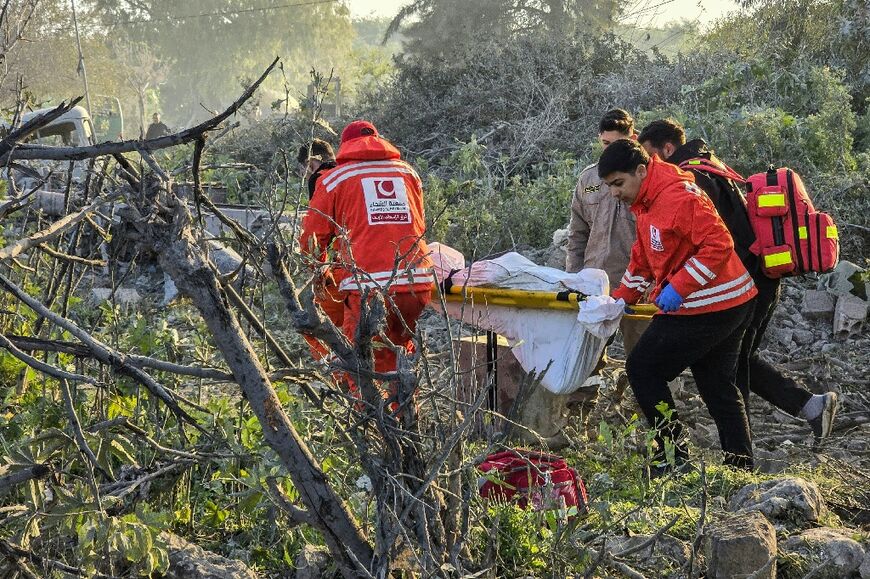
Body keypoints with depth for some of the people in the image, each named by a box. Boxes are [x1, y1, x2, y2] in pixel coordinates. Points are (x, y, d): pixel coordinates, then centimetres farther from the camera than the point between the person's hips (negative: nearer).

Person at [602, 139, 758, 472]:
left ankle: (673, 456, 1)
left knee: (642, 369, -3)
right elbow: (643, 259, 20)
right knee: (718, 387, 16)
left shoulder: (677, 195, -21)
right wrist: (621, 298, 10)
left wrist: (678, 287, -26)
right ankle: (741, 467, 23)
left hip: (706, 308, -11)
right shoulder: (646, 202, 13)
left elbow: (718, 245, -26)